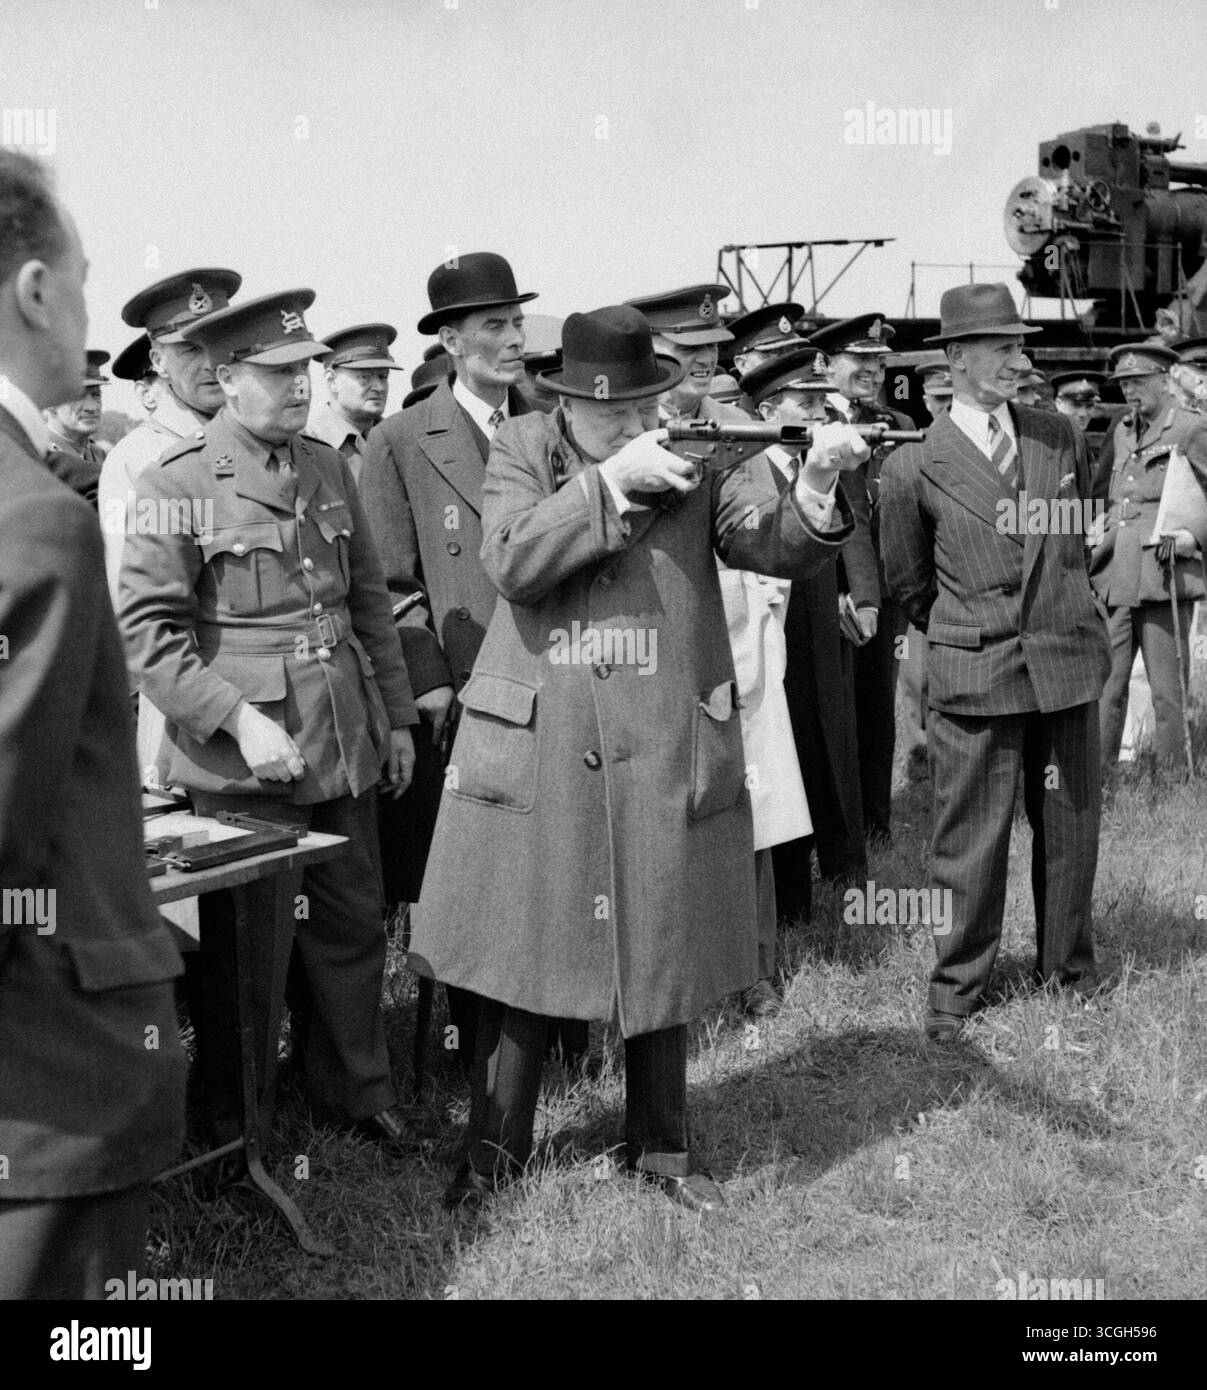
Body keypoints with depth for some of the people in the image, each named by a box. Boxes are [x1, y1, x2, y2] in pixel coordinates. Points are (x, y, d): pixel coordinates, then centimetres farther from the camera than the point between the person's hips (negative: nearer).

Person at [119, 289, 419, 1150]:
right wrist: (239, 719, -21)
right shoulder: (176, 484, -10)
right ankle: (233, 1131, 24)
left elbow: (371, 603, 16)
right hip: (242, 761, -5)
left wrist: (398, 717, 15)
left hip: (346, 750, 6)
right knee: (245, 952, 7)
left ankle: (358, 1096, 32)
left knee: (354, 928, 14)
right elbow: (148, 633, -13)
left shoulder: (330, 468, 9)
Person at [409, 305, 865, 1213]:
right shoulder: (521, 451, 0)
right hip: (535, 753, -1)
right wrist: (614, 480, -23)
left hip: (666, 755, 1)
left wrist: (815, 487, -28)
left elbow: (778, 548, -8)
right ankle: (496, 1147, 26)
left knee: (661, 958, 11)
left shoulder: (695, 460, 2)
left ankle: (662, 1149, 29)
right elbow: (512, 561, -16)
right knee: (519, 953, 8)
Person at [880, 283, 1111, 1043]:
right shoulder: (915, 467, -5)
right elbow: (909, 581, 8)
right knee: (970, 836, 3)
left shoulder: (1060, 437, 6)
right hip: (974, 676, -3)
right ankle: (957, 984, 17)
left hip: (1069, 661, 3)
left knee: (1071, 824, 12)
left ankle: (1069, 965, 30)